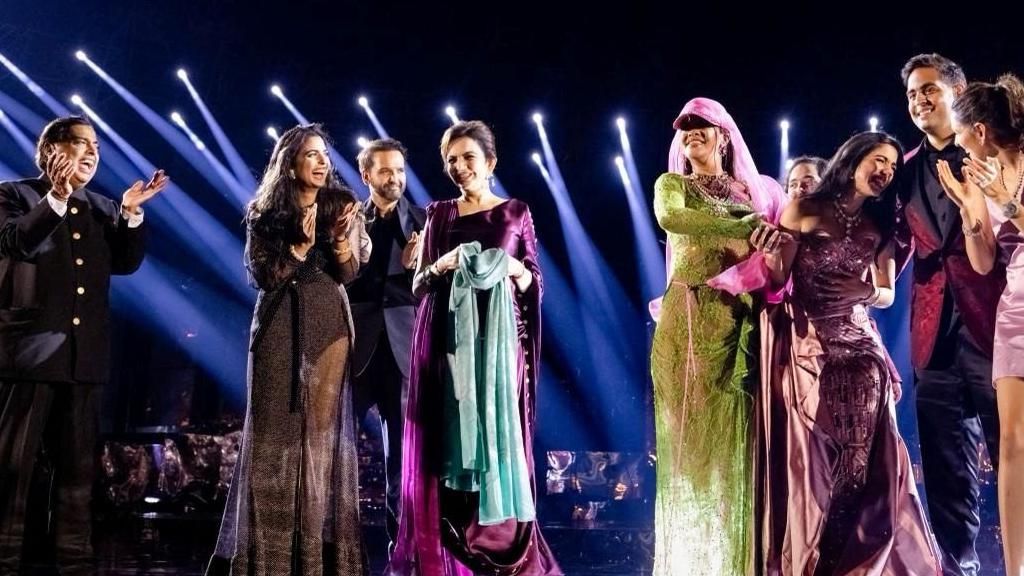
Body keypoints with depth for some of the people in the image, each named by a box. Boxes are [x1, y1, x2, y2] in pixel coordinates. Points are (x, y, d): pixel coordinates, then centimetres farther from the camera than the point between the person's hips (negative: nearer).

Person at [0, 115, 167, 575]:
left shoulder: (102, 208, 17)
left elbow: (127, 262, 8)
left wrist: (130, 212, -5)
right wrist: (57, 197, -25)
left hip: (84, 352, 5)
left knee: (77, 465, 9)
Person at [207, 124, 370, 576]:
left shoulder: (340, 204, 6)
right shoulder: (265, 213, 3)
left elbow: (349, 272, -1)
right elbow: (263, 275, -4)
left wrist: (342, 237, -20)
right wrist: (302, 246, -17)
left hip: (328, 325, 1)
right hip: (280, 325, -1)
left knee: (323, 429, 0)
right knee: (275, 431, -1)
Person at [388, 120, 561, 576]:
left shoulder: (516, 212, 8)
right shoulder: (439, 214, 12)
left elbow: (536, 284, 8)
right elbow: (417, 284, 9)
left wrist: (517, 271, -12)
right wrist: (439, 267, -10)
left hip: (497, 338, -1)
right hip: (446, 340, 1)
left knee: (498, 435, -2)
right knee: (446, 441, 0)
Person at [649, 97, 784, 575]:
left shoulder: (753, 190, 20)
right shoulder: (671, 184, 10)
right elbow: (669, 217, -15)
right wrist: (747, 227, -18)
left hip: (740, 320, 3)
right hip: (689, 320, -3)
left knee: (735, 438, 0)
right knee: (692, 437, -5)